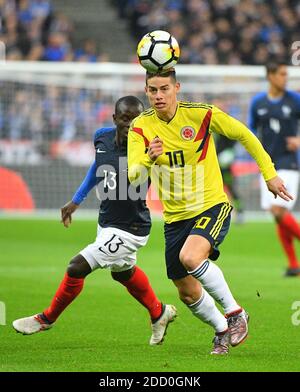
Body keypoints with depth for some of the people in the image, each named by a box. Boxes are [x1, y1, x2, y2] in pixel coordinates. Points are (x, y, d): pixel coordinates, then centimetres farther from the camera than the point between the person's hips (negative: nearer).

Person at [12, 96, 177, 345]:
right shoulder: (102, 137, -5)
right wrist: (77, 200, 20)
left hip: (128, 230, -8)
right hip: (107, 223, 8)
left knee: (77, 267, -7)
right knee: (124, 273, 28)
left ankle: (47, 319, 18)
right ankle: (159, 313, 53)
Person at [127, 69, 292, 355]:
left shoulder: (201, 114, -11)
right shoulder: (140, 127, -7)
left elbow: (243, 135, 3)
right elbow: (133, 176, -17)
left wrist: (269, 173, 6)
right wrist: (149, 158, -39)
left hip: (211, 205, -4)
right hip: (175, 216, 4)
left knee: (190, 257, -32)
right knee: (187, 292, 7)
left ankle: (234, 313, -13)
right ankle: (222, 329, 36)